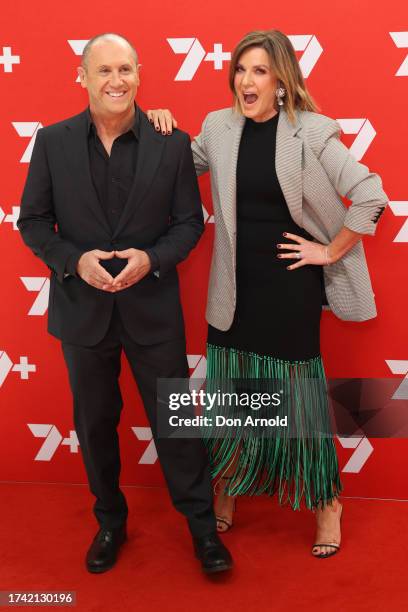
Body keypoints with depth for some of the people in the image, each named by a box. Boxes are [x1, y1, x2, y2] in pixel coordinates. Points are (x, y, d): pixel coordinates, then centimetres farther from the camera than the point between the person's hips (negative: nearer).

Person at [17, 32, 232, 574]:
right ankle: (110, 521, 38)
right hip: (82, 306, 2)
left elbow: (190, 221, 0)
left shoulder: (172, 142, -5)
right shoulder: (53, 141, -3)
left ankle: (202, 524, 28)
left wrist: (151, 258, -19)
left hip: (153, 307, -1)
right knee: (94, 422, 16)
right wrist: (75, 260, -17)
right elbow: (33, 222, 1)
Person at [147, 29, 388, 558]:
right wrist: (164, 128, 5)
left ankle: (326, 502, 26)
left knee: (296, 393, 6)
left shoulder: (310, 131, -11)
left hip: (289, 283, -4)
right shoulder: (218, 127, 2)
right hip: (235, 284, 4)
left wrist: (330, 252, -8)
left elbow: (371, 197, -11)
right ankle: (227, 492, 33)